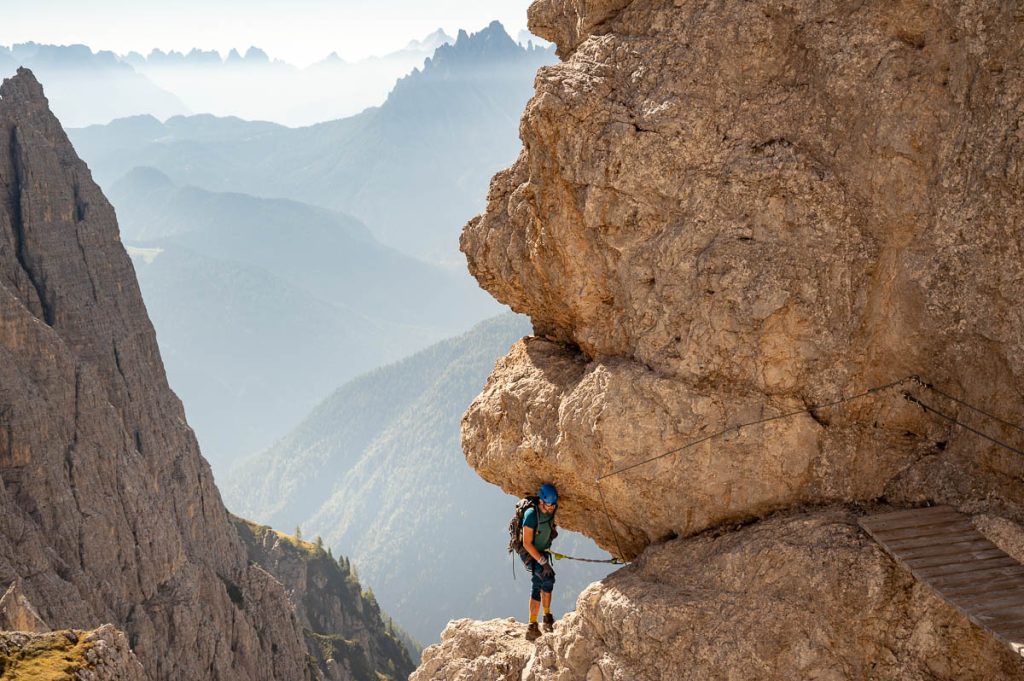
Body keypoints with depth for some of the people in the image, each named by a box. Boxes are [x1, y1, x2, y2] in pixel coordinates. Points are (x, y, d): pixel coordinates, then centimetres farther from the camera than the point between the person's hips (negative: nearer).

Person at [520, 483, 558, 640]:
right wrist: (543, 562, -29)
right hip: (529, 554, -8)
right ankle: (547, 617, -18)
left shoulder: (550, 512, -6)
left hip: (542, 553, 8)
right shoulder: (531, 515, -28)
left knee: (537, 588, 12)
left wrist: (553, 530, -4)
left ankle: (532, 626, 22)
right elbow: (527, 543, -27)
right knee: (548, 577, -26)